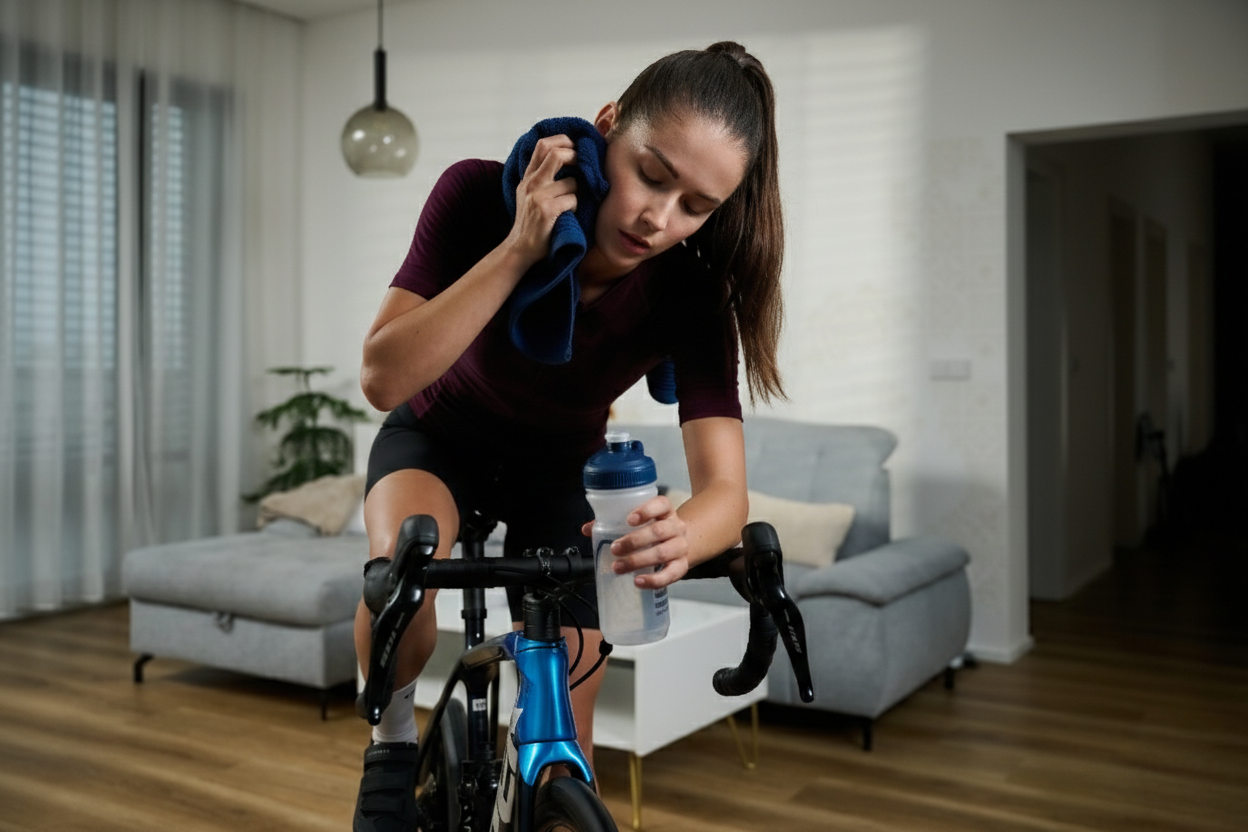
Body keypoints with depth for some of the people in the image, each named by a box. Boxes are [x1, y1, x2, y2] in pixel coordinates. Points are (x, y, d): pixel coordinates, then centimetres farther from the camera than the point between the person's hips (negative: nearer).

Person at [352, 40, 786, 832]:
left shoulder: (690, 295, -29)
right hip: (441, 436, -1)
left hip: (559, 465, 1)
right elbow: (384, 377, -35)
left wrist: (678, 538, -58)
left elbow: (725, 489, -34)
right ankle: (394, 750, -7)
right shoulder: (482, 196, -30)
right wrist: (517, 249, -44)